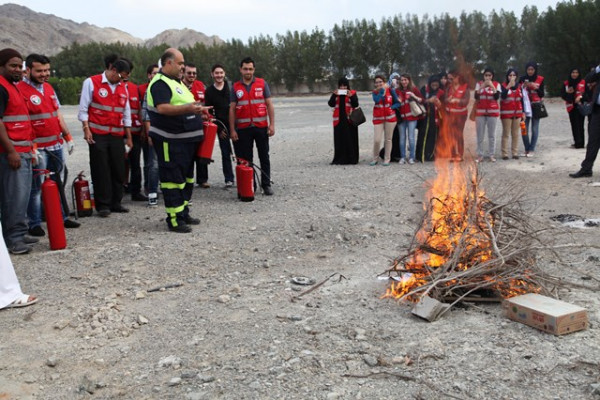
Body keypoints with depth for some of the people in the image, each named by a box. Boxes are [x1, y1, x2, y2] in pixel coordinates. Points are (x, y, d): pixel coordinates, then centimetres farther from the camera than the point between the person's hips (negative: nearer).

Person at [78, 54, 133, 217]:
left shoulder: (122, 88, 14)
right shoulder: (91, 82, 0)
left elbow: (126, 114, 17)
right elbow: (83, 109, -2)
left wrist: (129, 137, 16)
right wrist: (86, 129, -10)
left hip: (117, 135, 5)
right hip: (98, 134, -4)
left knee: (119, 170, 4)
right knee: (100, 170, -1)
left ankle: (115, 203, 15)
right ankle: (103, 205, 6)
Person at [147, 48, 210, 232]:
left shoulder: (176, 82, 19)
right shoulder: (160, 83, -14)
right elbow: (162, 108, -28)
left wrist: (198, 110, 16)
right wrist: (187, 108, -37)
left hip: (186, 140, 11)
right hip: (170, 142, -11)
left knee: (186, 177, 17)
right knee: (173, 179, -7)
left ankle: (183, 213, 28)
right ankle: (174, 219, -2)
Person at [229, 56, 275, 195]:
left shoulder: (262, 83, 3)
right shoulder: (236, 87, 6)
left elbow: (269, 104, 2)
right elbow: (232, 109, 5)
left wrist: (272, 124, -5)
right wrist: (232, 130, 0)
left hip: (261, 126, -1)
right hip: (243, 129, 1)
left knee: (264, 157, 4)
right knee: (246, 159, 5)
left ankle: (266, 185, 12)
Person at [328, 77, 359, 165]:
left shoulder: (352, 93, 4)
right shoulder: (335, 93, 11)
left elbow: (356, 104, -5)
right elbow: (331, 104, 0)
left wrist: (351, 96, -18)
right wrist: (334, 95, -12)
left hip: (349, 119, -2)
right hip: (339, 119, 2)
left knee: (350, 139, -2)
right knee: (339, 140, 0)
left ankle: (351, 158, 4)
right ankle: (340, 159, 5)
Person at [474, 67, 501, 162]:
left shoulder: (496, 84, 1)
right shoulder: (479, 84, 4)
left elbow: (497, 97, -12)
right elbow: (476, 96, -7)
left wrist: (492, 86, -18)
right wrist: (482, 86, -17)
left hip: (493, 111, -1)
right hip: (480, 111, 1)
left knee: (492, 134, 2)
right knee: (480, 134, 1)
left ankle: (491, 154, 8)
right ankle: (480, 155, 7)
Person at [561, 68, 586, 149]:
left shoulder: (583, 82, 0)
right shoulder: (566, 83, 10)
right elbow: (562, 94, 11)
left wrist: (580, 97, -21)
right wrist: (567, 92, -9)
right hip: (571, 106, 4)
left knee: (579, 124, -8)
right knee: (574, 125, 4)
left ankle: (580, 143, -7)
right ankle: (577, 142, 10)